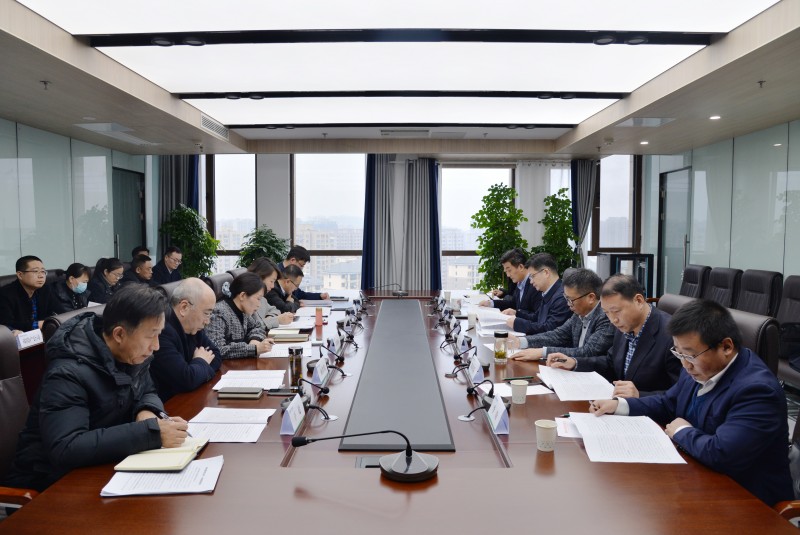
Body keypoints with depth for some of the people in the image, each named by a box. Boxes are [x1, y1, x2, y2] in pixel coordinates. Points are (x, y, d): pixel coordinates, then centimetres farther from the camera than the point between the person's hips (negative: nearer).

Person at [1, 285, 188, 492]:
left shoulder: (133, 354, -5)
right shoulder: (68, 373, -27)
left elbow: (147, 392, 10)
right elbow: (64, 449, -37)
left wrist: (148, 412, -14)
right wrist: (152, 432, -39)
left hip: (103, 467, 8)